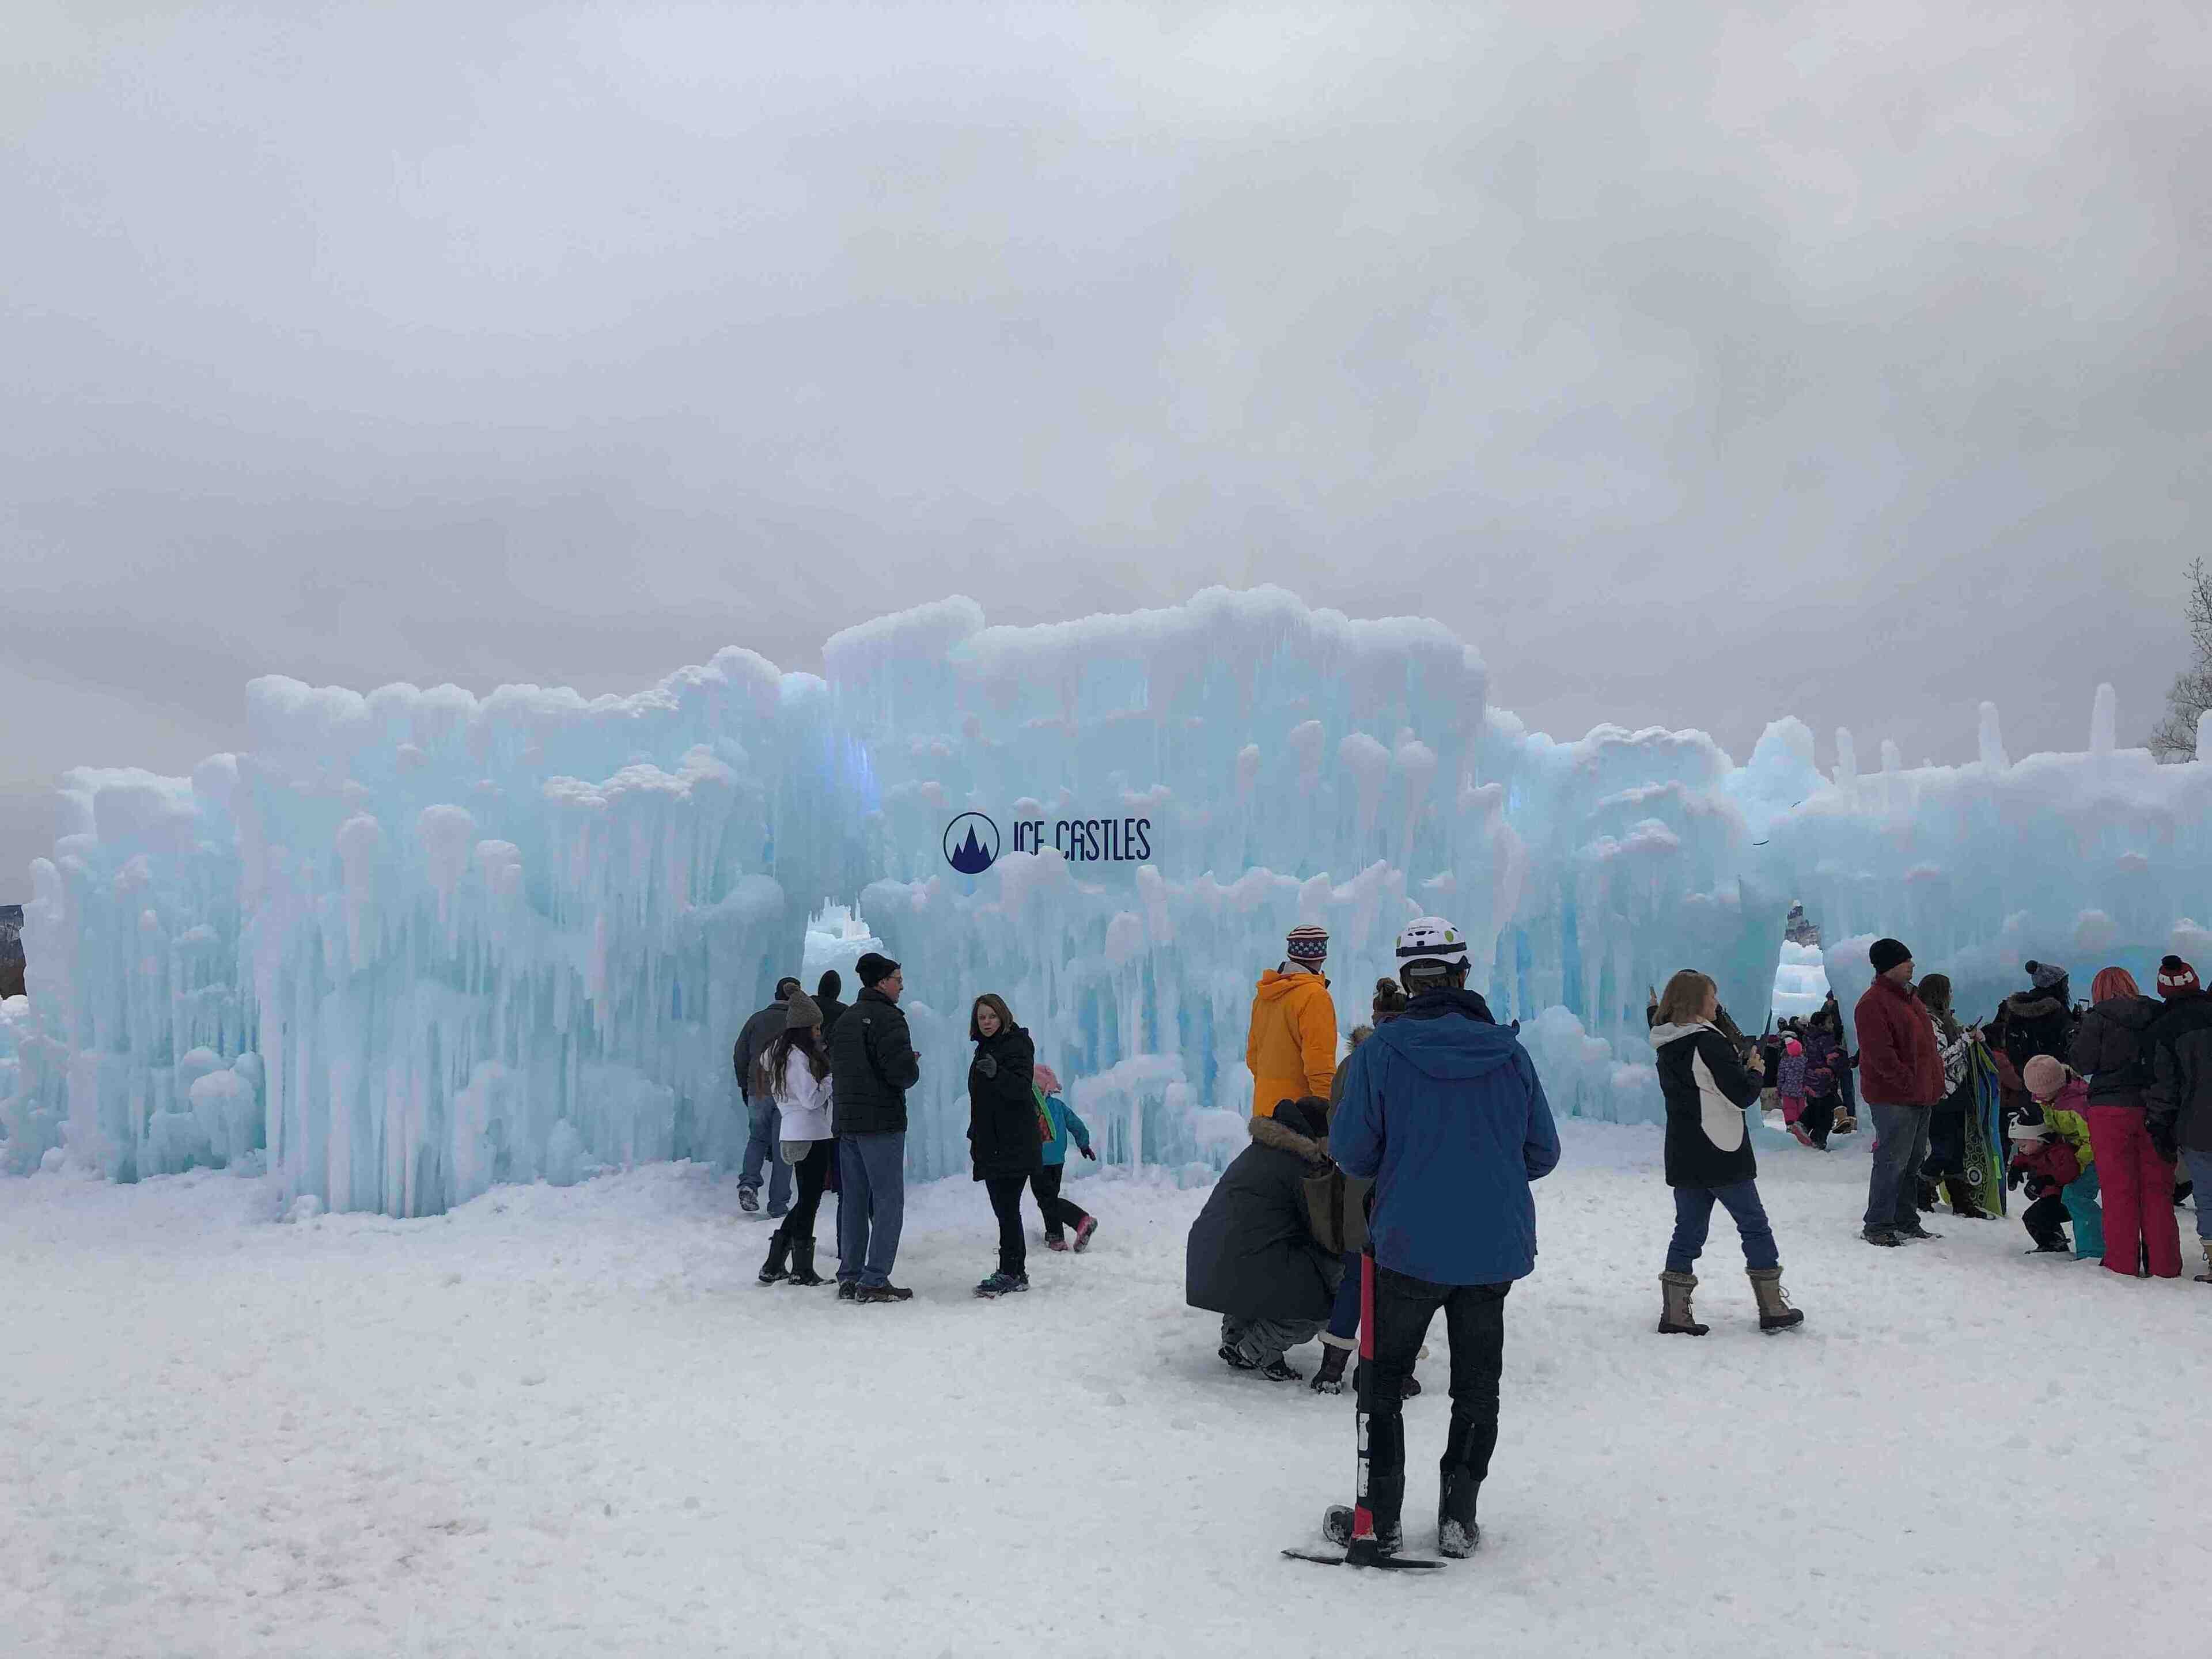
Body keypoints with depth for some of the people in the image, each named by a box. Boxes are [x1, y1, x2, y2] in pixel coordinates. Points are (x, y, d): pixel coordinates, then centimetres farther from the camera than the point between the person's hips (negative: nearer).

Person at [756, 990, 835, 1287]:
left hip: (794, 1133, 10)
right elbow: (812, 1098, -19)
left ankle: (774, 1265, 16)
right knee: (810, 1200, 0)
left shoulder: (780, 1052, 14)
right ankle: (802, 1270, 8)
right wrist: (832, 1077, -7)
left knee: (806, 1200, 16)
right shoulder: (798, 1056, -16)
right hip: (811, 1135, -10)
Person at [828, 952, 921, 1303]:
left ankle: (849, 1277, 15)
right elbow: (903, 1071, -22)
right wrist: (914, 1066, 1)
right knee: (888, 1201, -3)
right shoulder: (887, 1017, -13)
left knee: (853, 1201, 13)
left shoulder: (844, 1019, 15)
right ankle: (875, 1281, -5)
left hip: (845, 1122, 8)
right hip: (881, 1123, -8)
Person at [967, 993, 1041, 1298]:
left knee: (1007, 1208, -10)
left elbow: (1022, 1088, -22)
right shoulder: (985, 1048, 19)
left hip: (1014, 1145, -9)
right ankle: (1017, 1273, 17)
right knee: (1004, 1209, 11)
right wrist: (976, 1135, 27)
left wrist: (996, 1073, -39)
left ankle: (1010, 1274, -8)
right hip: (992, 1145, 9)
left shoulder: (1017, 1045, -8)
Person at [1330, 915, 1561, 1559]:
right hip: (1495, 1248, 2)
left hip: (1408, 1247, -2)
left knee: (1385, 1380, 14)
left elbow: (1351, 1151, -8)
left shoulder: (1381, 1051, -11)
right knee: (1477, 1386, 17)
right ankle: (1459, 1518, 20)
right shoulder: (1509, 1052, -3)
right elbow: (1543, 1154, 5)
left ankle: (1381, 1519, 16)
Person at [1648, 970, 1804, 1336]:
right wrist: (1755, 1071, 3)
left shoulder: (1666, 1047, 9)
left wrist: (1739, 1067, 10)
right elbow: (1742, 1095, -16)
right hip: (1721, 1155, -7)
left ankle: (1675, 1313, 6)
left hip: (1682, 1158, 7)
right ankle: (1773, 1309, 14)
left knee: (1688, 1230, 10)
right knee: (1755, 1226, 7)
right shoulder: (1708, 1042, -17)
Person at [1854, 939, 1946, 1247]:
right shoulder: (1873, 1003, -15)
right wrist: (1909, 1083, -21)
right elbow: (1880, 1054, -22)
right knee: (1893, 1161, -7)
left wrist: (1934, 1082, 15)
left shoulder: (1909, 997, 17)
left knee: (1913, 1161, 15)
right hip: (1893, 1097, -10)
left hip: (1920, 1096, 10)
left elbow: (1927, 1045, 24)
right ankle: (1877, 1226, 0)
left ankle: (1906, 1222, 24)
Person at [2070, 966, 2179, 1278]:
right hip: (2155, 1110, 3)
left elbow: (2083, 1063, -4)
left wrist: (2079, 1035, 11)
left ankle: (2123, 1263, 6)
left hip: (2111, 1110, -3)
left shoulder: (2098, 1019, -5)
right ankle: (2164, 1265, 9)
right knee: (2157, 1188, 8)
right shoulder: (2158, 1015, 5)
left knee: (2118, 1189, 4)